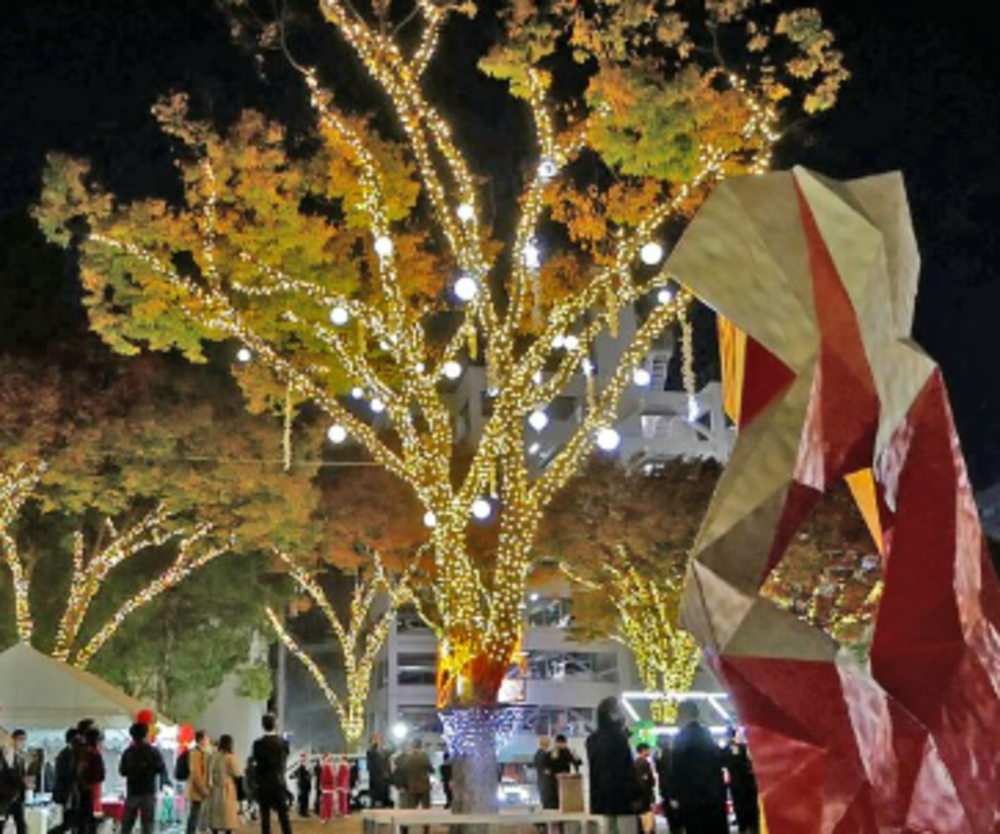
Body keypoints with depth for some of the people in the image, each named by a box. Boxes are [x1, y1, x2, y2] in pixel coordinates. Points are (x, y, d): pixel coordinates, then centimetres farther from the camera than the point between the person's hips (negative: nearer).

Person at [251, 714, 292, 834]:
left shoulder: (258, 743, -9)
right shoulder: (283, 742, -3)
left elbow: (257, 764, -3)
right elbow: (284, 761, 6)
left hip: (264, 785, -2)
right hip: (279, 783, 2)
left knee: (265, 818, 3)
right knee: (283, 816, 6)